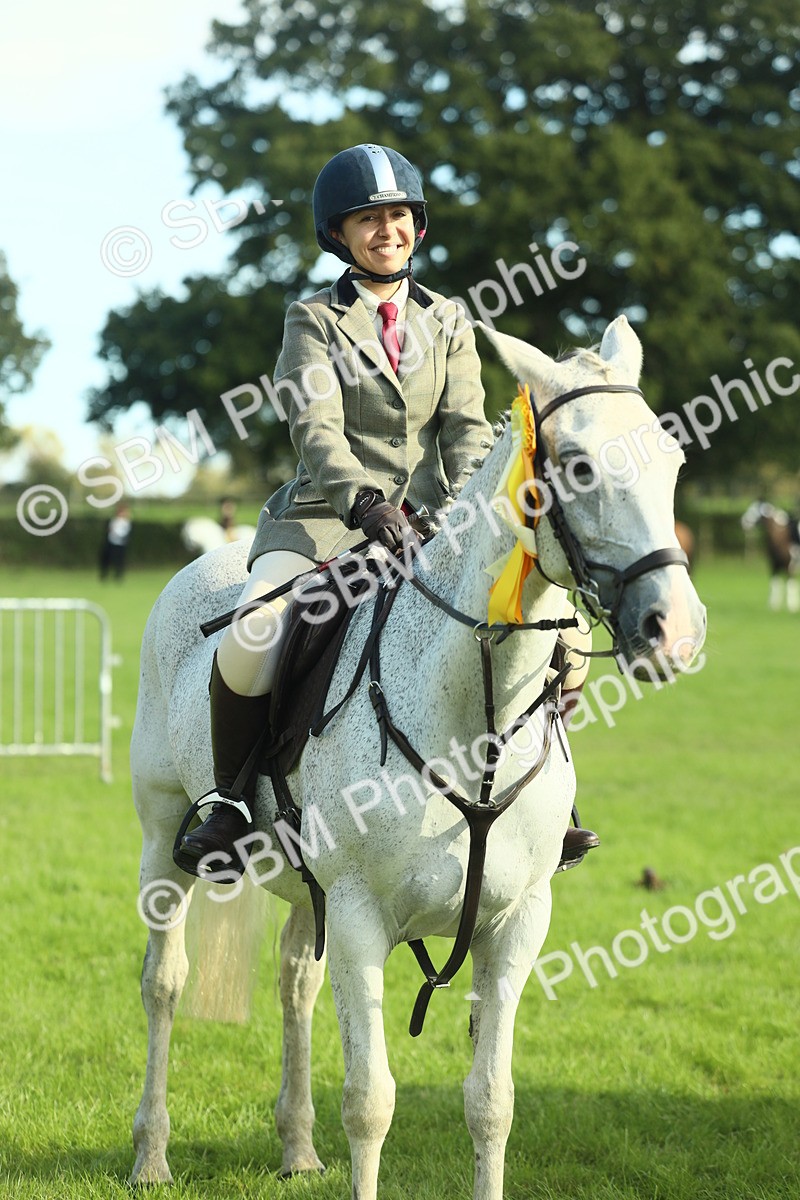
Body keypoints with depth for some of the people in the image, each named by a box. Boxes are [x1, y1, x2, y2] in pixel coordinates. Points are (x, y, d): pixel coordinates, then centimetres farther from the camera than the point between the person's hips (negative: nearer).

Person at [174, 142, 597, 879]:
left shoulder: (448, 322, 15)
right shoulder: (314, 322, 3)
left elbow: (467, 428, 3)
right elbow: (316, 427, -12)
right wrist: (362, 500, -31)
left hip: (428, 522, 3)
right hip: (328, 519, -3)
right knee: (251, 639, -30)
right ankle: (231, 802, -9)